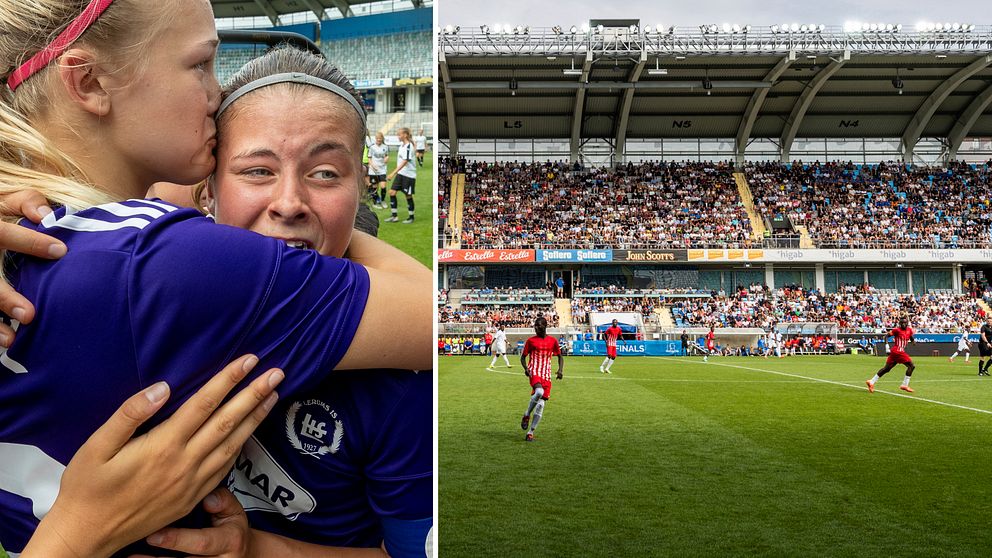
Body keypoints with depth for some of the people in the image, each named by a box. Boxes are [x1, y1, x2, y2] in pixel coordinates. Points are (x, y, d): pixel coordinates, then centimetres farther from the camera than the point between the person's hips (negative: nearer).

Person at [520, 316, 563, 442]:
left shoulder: (553, 341, 9)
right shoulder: (531, 341, 3)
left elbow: (560, 356, 18)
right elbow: (523, 357, 9)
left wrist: (560, 370, 1)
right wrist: (525, 368, -11)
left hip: (546, 375, 3)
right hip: (534, 372, -3)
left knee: (541, 404, -2)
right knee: (539, 392, -33)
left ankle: (530, 432, 6)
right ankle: (526, 415, -10)